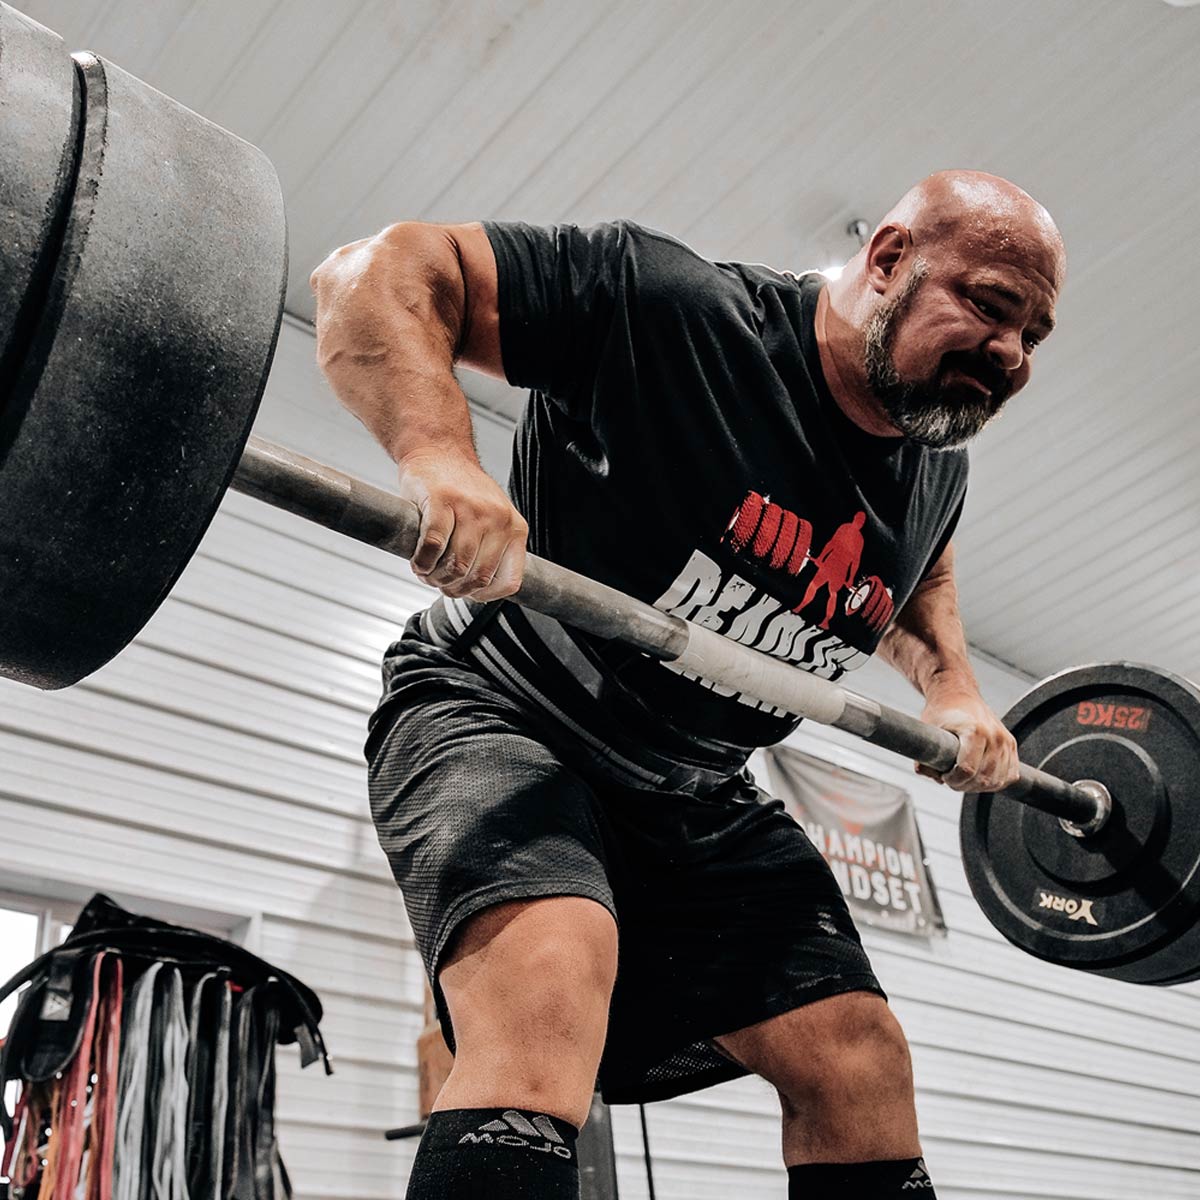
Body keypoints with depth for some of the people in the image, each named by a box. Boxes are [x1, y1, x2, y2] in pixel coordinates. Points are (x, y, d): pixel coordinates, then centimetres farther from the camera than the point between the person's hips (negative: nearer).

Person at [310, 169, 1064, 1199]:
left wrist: (952, 688, 10)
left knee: (863, 1065, 2)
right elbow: (378, 272, -19)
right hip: (505, 721, -6)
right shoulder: (674, 308, -19)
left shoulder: (938, 469, 3)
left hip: (693, 795, 7)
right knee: (550, 990, -34)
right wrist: (438, 456, -38)